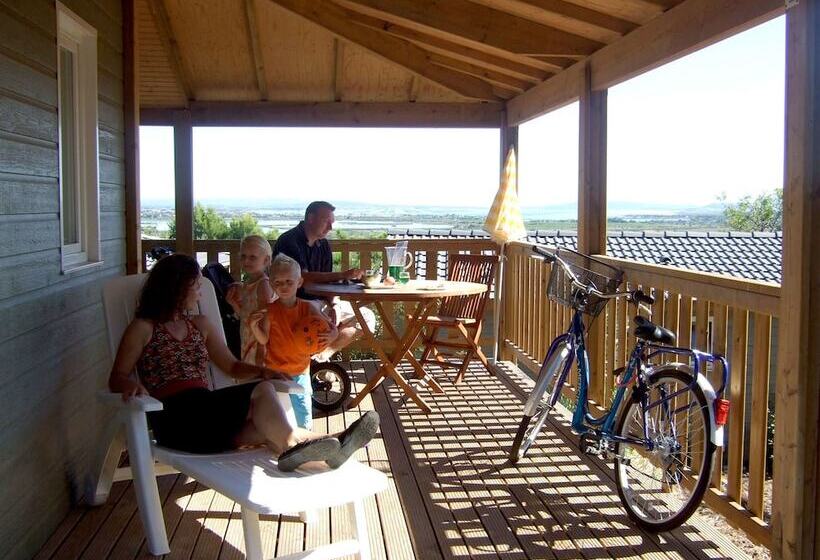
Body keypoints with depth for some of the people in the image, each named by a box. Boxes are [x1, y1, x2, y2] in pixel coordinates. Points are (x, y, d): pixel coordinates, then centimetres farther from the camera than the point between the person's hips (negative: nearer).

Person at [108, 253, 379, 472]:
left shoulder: (200, 325, 23)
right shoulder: (143, 328, 6)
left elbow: (233, 367, 22)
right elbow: (116, 378, 1)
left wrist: (260, 371, 0)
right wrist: (132, 384, -24)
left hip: (206, 410, 5)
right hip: (174, 418, -5)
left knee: (262, 424, -29)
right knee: (261, 393, -25)